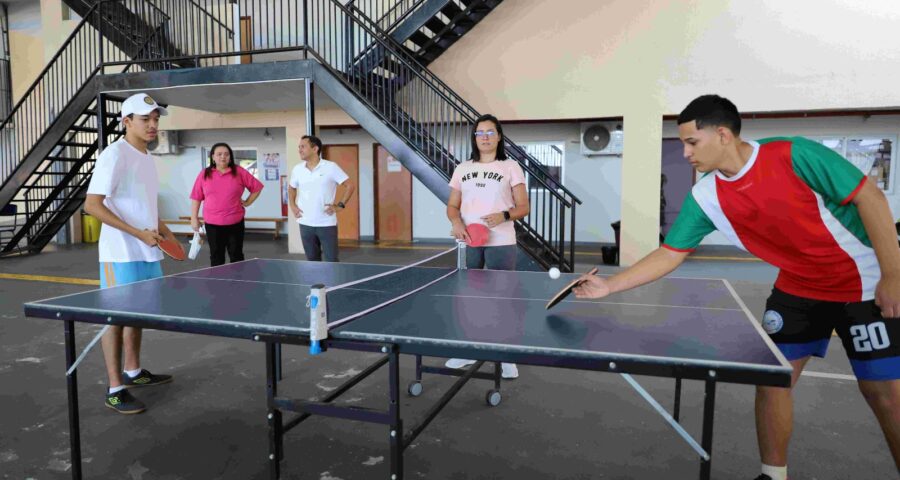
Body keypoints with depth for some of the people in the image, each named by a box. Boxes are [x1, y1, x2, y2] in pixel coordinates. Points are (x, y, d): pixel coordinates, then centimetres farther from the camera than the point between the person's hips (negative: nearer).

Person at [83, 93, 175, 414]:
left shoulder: (146, 157, 14)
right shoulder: (114, 155, -13)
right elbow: (92, 205, -19)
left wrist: (160, 229, 11)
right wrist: (139, 233, -23)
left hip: (147, 252, 9)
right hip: (121, 255, -8)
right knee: (117, 316, -2)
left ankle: (133, 372, 32)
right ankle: (115, 390, 6)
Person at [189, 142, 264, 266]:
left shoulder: (239, 172, 0)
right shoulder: (204, 174, 4)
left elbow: (257, 187, 8)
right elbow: (196, 198, 7)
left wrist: (247, 202, 2)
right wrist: (194, 218, 4)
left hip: (235, 222, -1)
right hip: (212, 223, 1)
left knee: (236, 256, 6)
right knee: (216, 257, 8)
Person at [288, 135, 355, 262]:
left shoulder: (331, 167, -7)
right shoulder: (297, 169, 6)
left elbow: (350, 185, -4)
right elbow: (291, 188, 24)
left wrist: (340, 205, -9)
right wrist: (292, 206, 12)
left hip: (327, 224, -4)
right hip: (305, 224, 4)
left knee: (332, 261, -3)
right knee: (312, 260, 12)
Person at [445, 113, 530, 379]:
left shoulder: (511, 167, 2)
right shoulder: (462, 169, 12)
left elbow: (524, 206, 0)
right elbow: (452, 206, 13)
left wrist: (504, 215, -20)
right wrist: (456, 223, -9)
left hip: (501, 243, -3)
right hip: (468, 243, 4)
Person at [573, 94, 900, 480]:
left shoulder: (794, 155, -25)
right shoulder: (705, 197, -12)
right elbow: (670, 254, -6)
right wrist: (608, 286, -12)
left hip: (867, 284, -4)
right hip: (798, 288, 4)